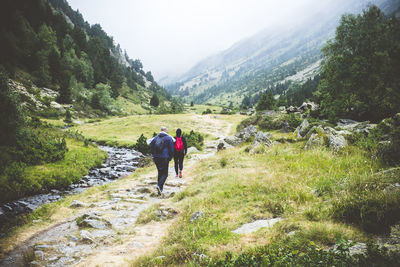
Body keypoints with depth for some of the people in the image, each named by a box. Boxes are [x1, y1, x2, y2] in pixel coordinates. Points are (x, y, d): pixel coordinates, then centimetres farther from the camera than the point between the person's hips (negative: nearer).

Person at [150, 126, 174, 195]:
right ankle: (159, 185, -22)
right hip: (164, 158, -5)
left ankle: (160, 189, 16)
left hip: (156, 158, 5)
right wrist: (170, 158, 8)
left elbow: (151, 146, 8)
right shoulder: (169, 138, -2)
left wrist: (154, 155, 16)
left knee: (160, 173, 16)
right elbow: (171, 149, -3)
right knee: (164, 174, 1)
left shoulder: (156, 138, 10)